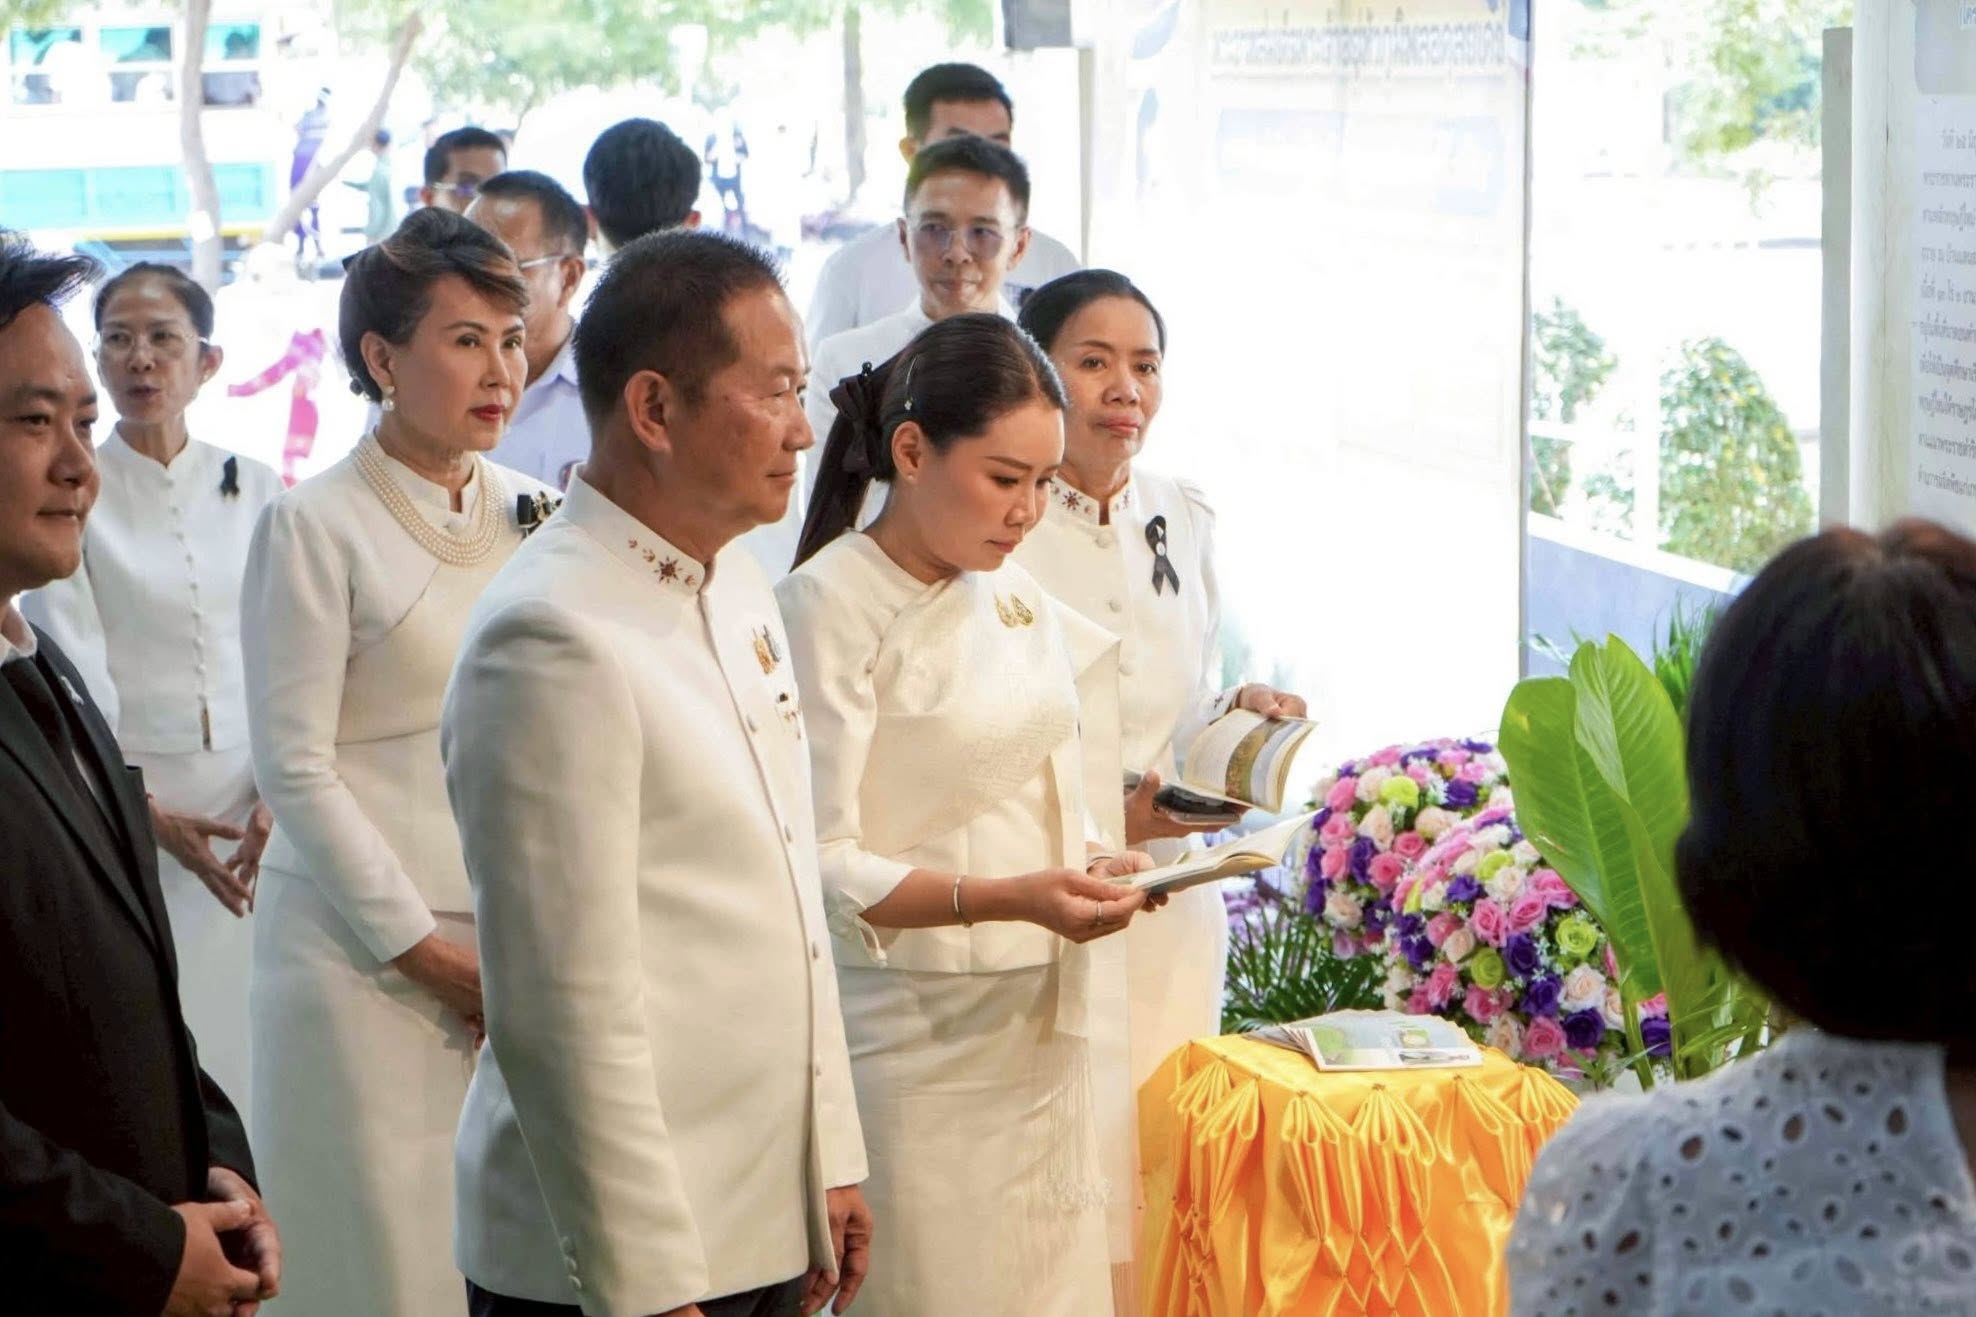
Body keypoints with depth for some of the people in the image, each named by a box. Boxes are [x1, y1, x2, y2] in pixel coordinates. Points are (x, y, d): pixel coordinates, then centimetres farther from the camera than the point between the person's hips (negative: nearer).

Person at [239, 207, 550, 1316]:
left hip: (516, 942, 4)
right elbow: (296, 766, -8)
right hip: (368, 952, -4)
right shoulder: (316, 527, -6)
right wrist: (429, 952, -9)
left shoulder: (527, 512, 9)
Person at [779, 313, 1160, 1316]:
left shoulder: (1017, 601, 12)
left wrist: (1097, 864, 1)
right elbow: (820, 868, -15)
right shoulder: (829, 606, -10)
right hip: (920, 1047, -7)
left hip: (1047, 1035, 7)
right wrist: (1006, 898, -24)